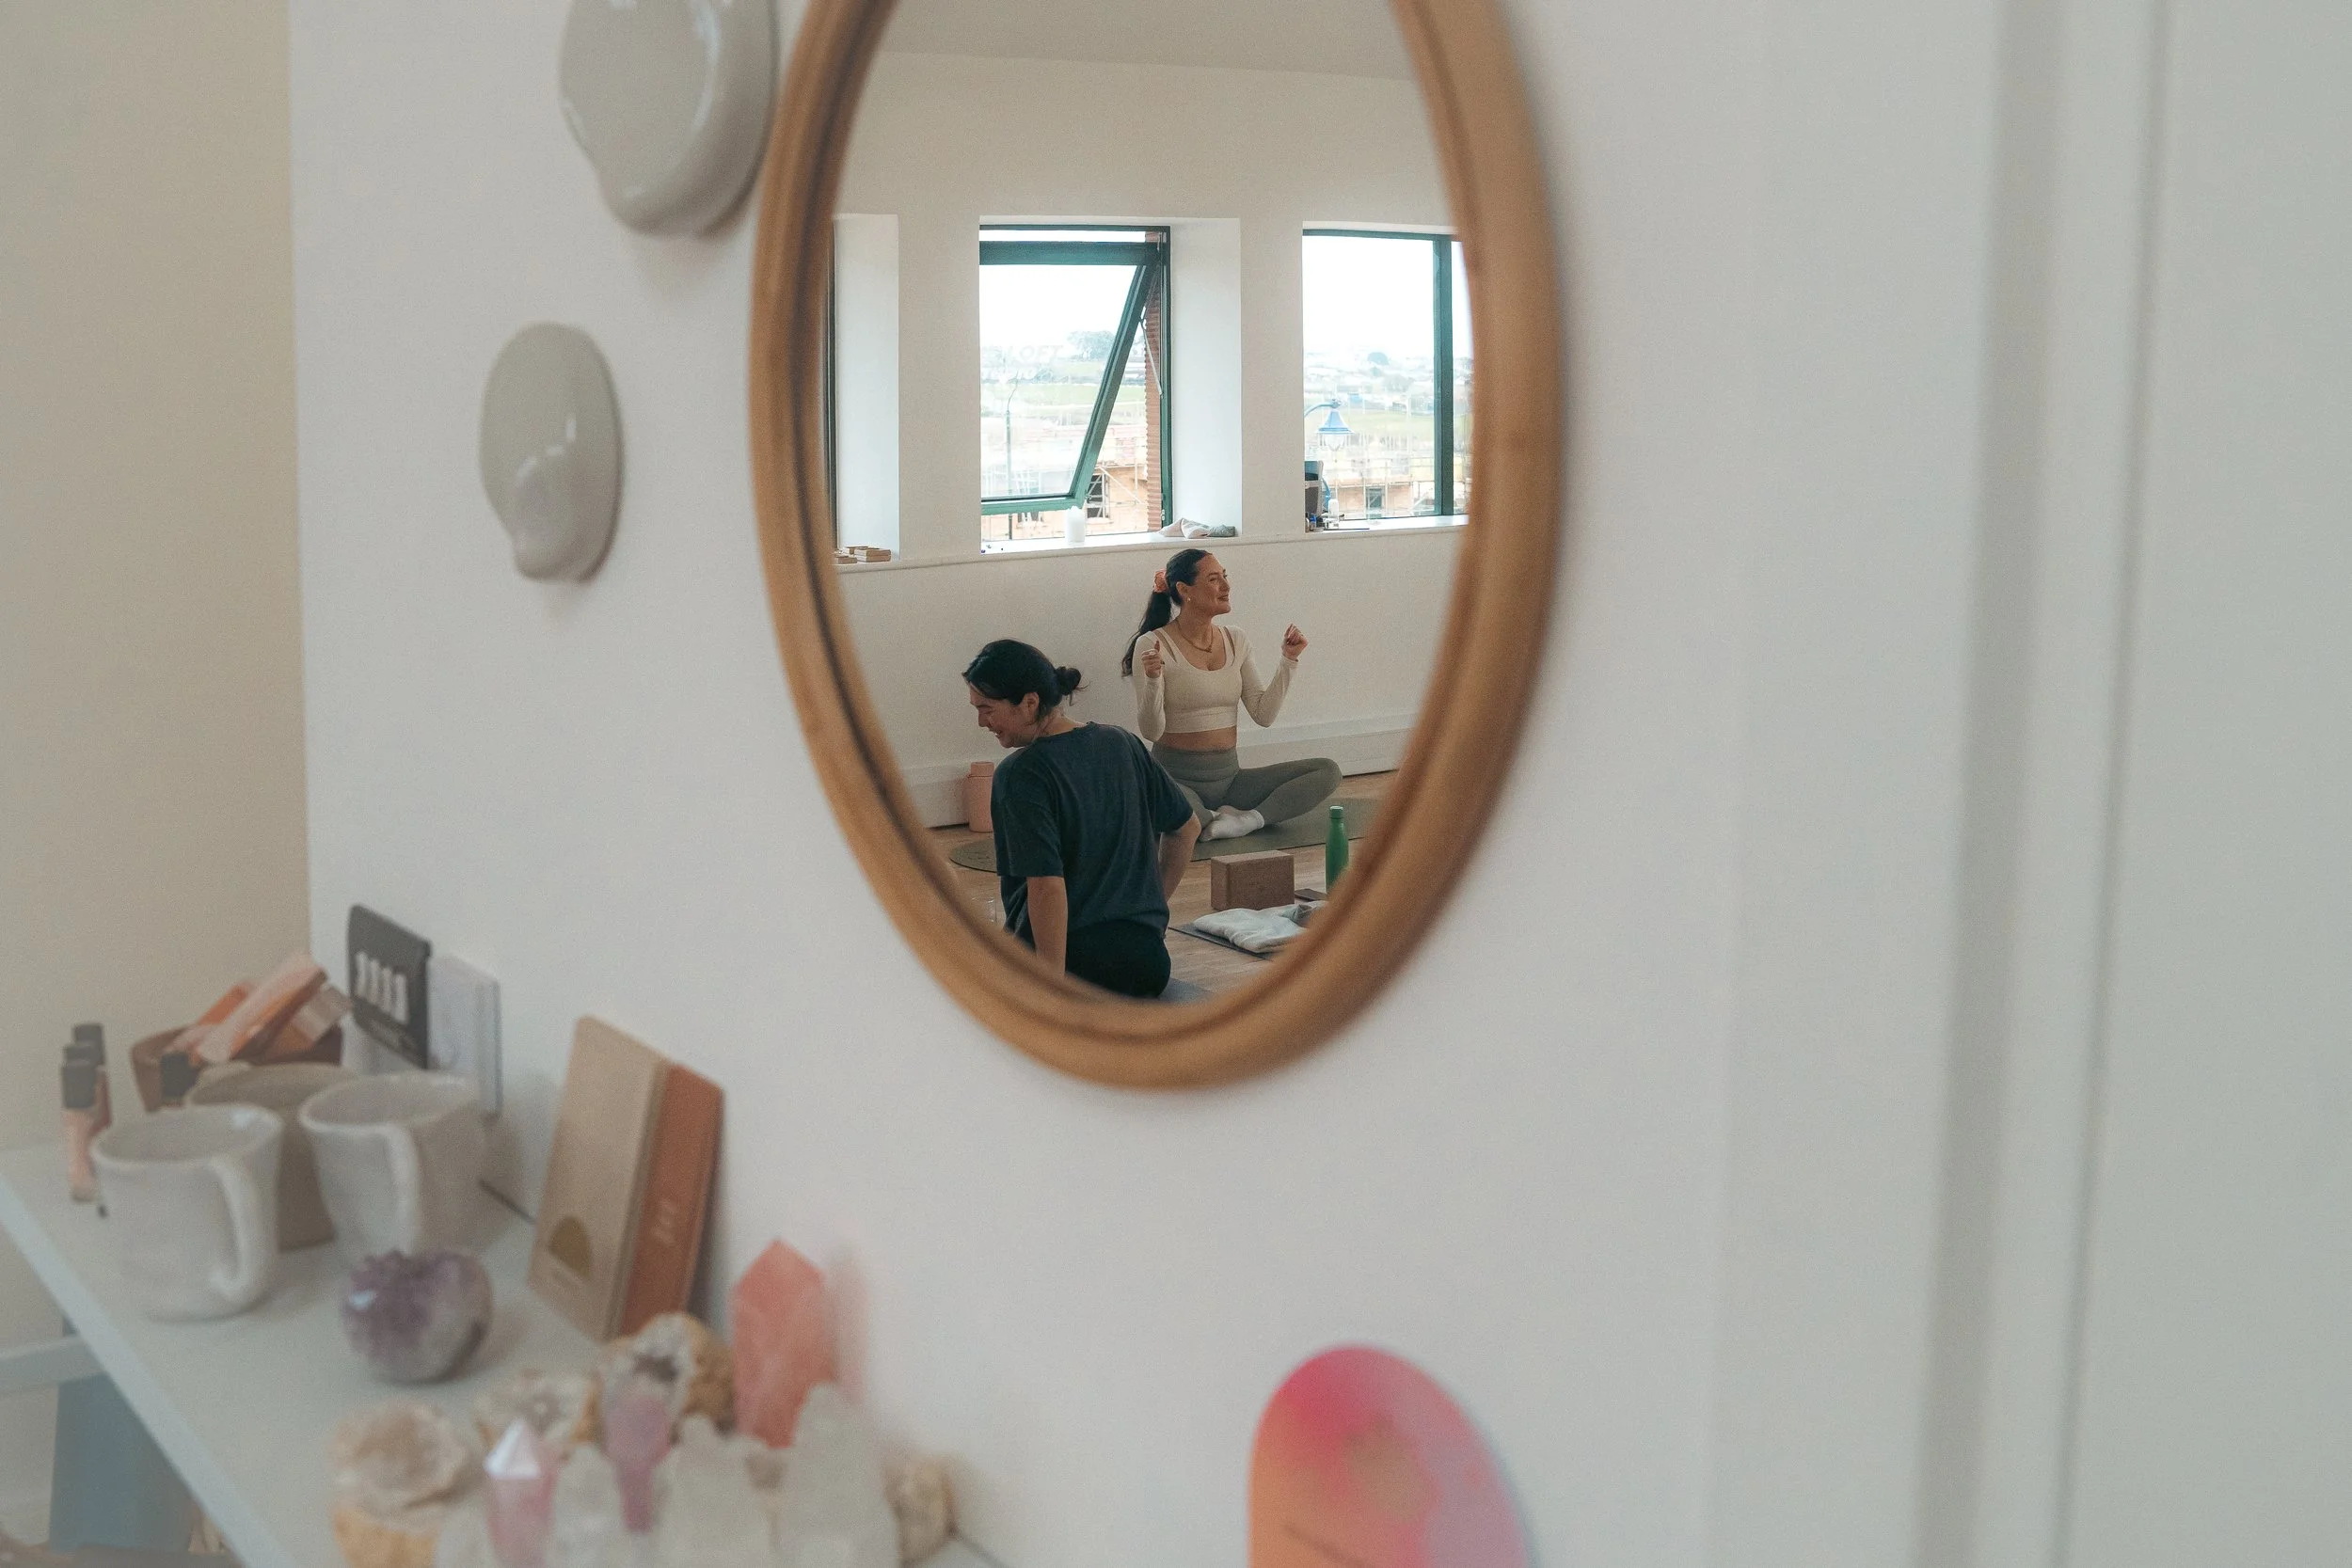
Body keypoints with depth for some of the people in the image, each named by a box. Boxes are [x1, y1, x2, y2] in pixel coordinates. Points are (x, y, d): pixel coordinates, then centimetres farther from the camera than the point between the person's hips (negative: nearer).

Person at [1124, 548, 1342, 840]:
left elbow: (1263, 714, 6)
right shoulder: (1153, 646, -9)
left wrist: (1289, 660, 0)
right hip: (1177, 777, -5)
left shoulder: (1234, 640, 8)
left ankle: (1253, 818, -22)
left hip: (1229, 775, 5)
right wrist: (1153, 681, -29)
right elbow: (1151, 731, -13)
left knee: (1328, 771, -11)